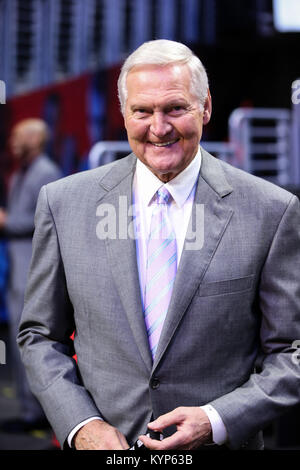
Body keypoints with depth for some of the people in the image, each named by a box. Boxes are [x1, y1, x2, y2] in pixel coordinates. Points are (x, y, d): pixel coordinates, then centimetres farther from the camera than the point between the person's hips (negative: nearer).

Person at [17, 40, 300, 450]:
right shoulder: (63, 202, -5)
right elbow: (40, 336, 2)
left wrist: (216, 421, -18)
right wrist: (81, 425, -11)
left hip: (219, 446, -1)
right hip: (101, 443, 1)